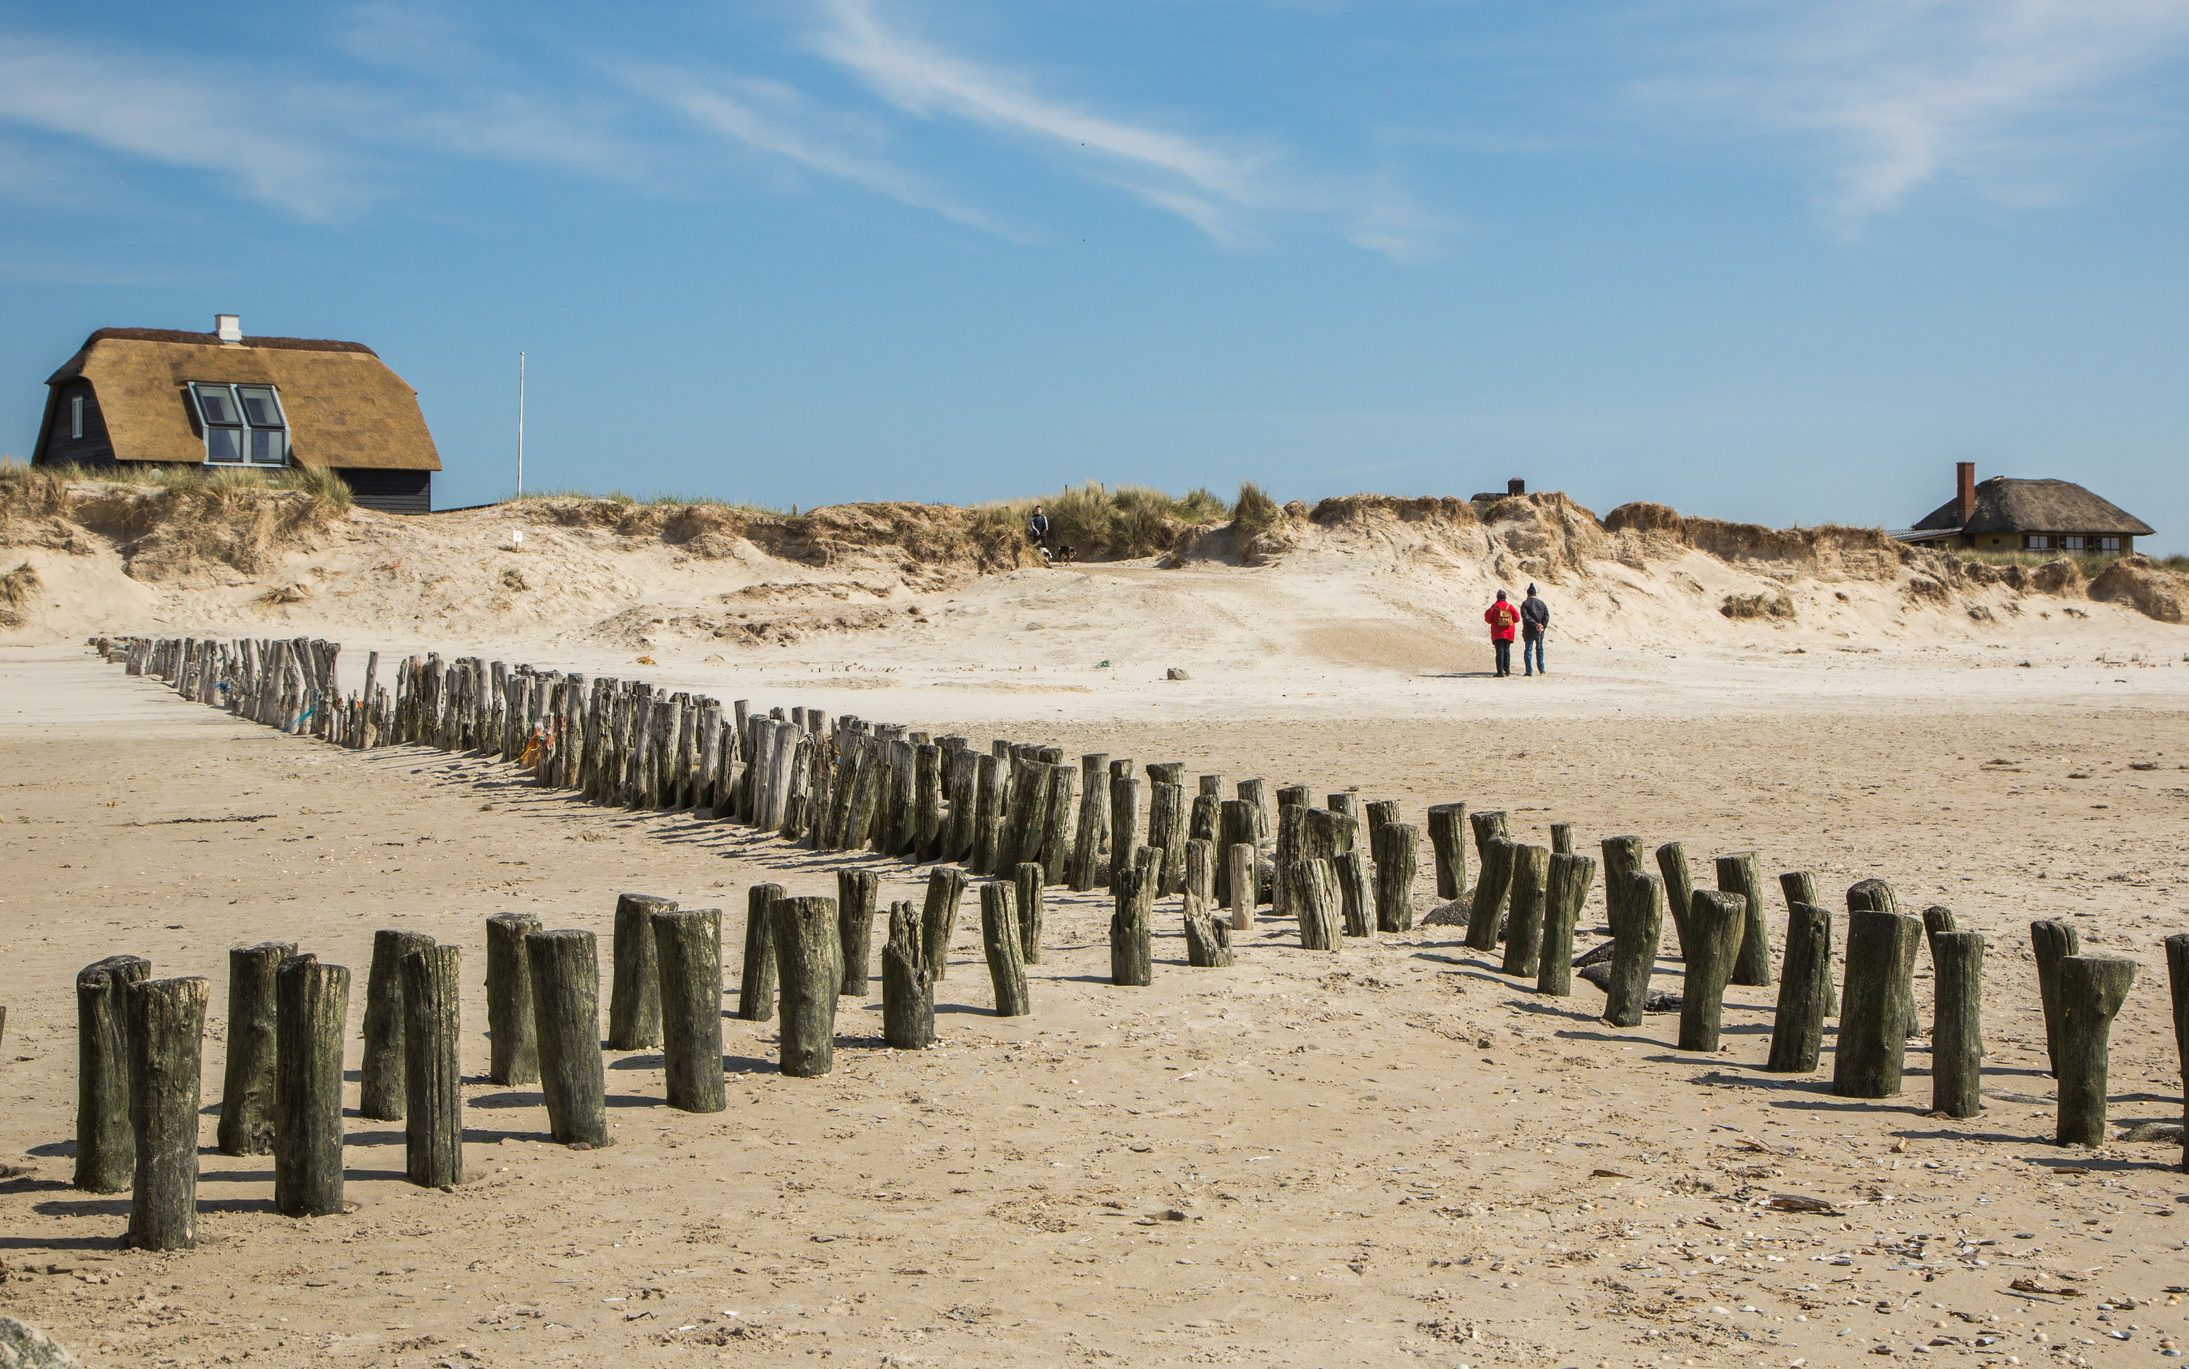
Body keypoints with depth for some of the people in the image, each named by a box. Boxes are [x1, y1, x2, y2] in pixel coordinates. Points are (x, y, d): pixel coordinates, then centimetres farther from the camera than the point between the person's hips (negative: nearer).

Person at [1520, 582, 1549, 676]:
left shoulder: (1525, 603, -1)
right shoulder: (1542, 603, 9)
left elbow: (1525, 616, -14)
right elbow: (1546, 615, -2)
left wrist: (1535, 625, -17)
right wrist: (1543, 626, -7)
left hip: (1528, 631, -3)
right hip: (1540, 632, 3)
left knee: (1528, 650, 1)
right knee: (1539, 649, 18)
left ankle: (1529, 671, -5)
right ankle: (1541, 669, 16)